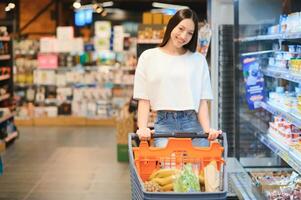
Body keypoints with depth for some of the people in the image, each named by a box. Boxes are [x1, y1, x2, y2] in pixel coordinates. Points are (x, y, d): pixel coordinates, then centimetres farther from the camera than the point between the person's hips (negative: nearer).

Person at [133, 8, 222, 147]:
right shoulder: (148, 57, 9)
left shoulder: (199, 60, 11)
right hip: (164, 124, -1)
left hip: (193, 124, 1)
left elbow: (202, 101, 7)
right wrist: (143, 128, -10)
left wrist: (207, 130, -8)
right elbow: (144, 100, 5)